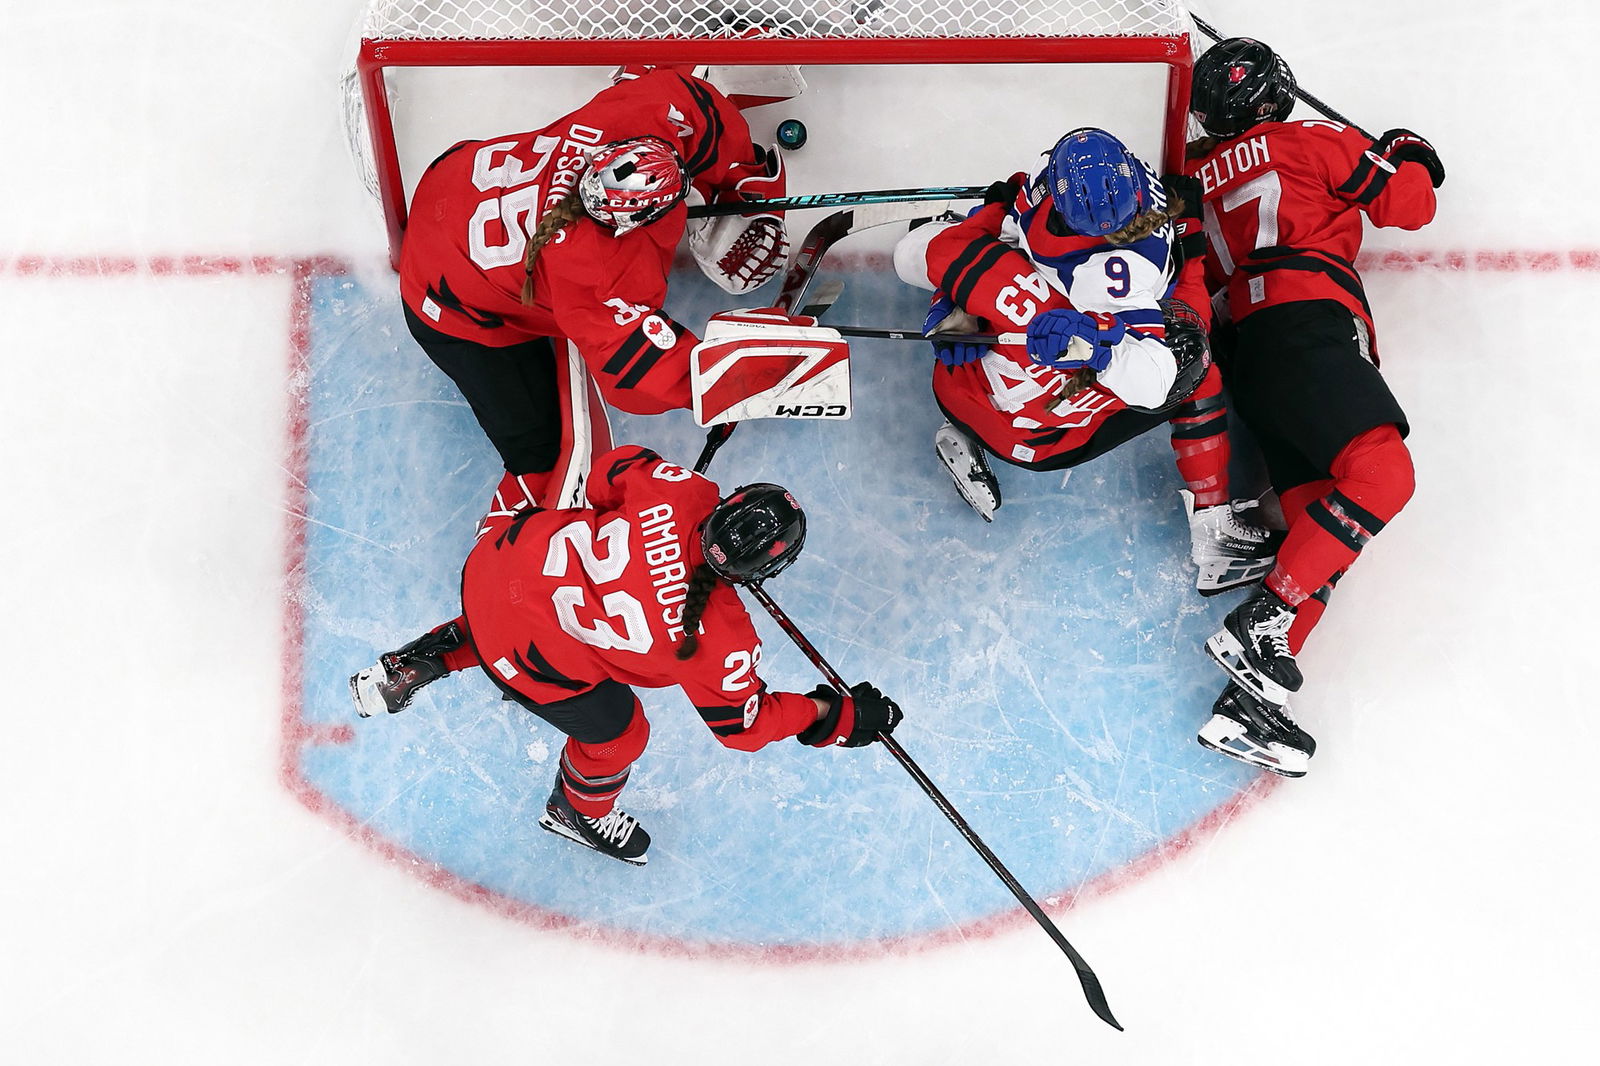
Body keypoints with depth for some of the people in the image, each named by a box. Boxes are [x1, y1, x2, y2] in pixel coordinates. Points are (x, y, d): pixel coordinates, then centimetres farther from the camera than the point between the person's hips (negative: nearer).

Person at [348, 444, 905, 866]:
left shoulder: (682, 492, -18)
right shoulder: (719, 640, -25)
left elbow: (610, 473, 1)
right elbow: (742, 723, -9)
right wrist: (838, 718, -2)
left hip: (499, 555, 5)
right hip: (529, 656, -4)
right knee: (615, 732, 22)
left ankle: (410, 666, 50)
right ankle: (577, 811, 52)